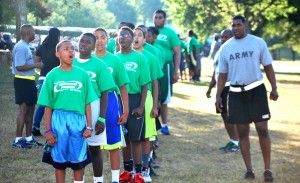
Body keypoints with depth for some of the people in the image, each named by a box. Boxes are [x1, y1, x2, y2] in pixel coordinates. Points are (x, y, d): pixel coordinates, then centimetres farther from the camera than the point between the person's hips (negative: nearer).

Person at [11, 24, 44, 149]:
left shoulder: (25, 46, 13)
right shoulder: (21, 47, -18)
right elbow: (19, 67, -24)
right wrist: (36, 65, -18)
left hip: (28, 81, 10)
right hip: (22, 81, -10)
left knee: (30, 109, 15)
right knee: (23, 110, -6)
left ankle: (29, 138, 24)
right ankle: (18, 140, 0)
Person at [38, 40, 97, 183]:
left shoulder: (82, 74, 3)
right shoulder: (52, 75, 1)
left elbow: (87, 103, 5)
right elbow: (48, 106, 3)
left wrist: (89, 126, 1)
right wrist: (48, 130, 0)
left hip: (78, 120, 0)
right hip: (58, 120, 0)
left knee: (78, 161, 7)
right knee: (59, 161, 8)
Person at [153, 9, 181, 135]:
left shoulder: (170, 33, -1)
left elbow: (177, 53, -2)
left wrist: (175, 72, -8)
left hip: (165, 68, -2)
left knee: (163, 98, 4)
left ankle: (164, 125, 14)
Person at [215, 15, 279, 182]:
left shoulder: (258, 42, -2)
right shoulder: (226, 48, 5)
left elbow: (268, 67, 2)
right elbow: (222, 74, 10)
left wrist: (274, 88, -7)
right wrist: (218, 95, 3)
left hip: (256, 90, -2)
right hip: (236, 93, 2)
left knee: (262, 129, -5)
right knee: (243, 132, 5)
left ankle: (268, 169, 2)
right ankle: (249, 169, 14)